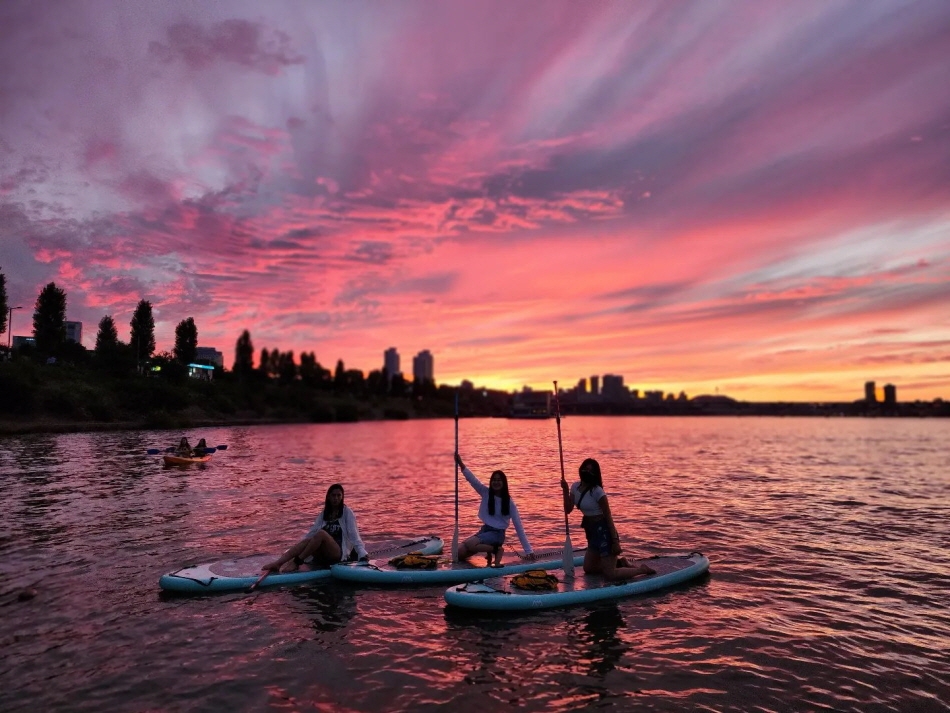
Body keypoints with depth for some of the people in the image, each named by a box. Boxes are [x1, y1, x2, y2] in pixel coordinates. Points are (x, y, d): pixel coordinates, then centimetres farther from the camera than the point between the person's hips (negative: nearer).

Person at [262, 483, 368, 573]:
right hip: (324, 555, 5)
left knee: (321, 533, -30)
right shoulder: (324, 514, 16)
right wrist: (290, 552, 6)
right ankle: (277, 563, -37)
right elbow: (311, 533, 12)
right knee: (307, 541, -25)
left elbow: (354, 535, -7)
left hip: (340, 554, -5)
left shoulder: (346, 512, 1)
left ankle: (296, 562, -31)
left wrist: (363, 554, -22)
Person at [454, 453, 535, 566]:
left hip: (497, 534, -5)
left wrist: (528, 550, -12)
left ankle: (495, 550, -6)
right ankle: (490, 548, 9)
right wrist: (461, 464, -30)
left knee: (469, 544, -28)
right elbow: (472, 479, -14)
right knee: (458, 553, -7)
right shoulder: (486, 492, 0)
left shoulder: (509, 503, -8)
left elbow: (519, 527, -8)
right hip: (485, 530, 5)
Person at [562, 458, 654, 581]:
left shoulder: (597, 491, -19)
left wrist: (615, 541, -19)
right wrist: (565, 490, -14)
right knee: (588, 568, 19)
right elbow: (568, 509, -1)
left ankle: (641, 569, 12)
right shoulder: (576, 487, 2)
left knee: (610, 575, -7)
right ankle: (620, 562, 31)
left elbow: (608, 516, -17)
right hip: (592, 531, 8)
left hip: (603, 531, -8)